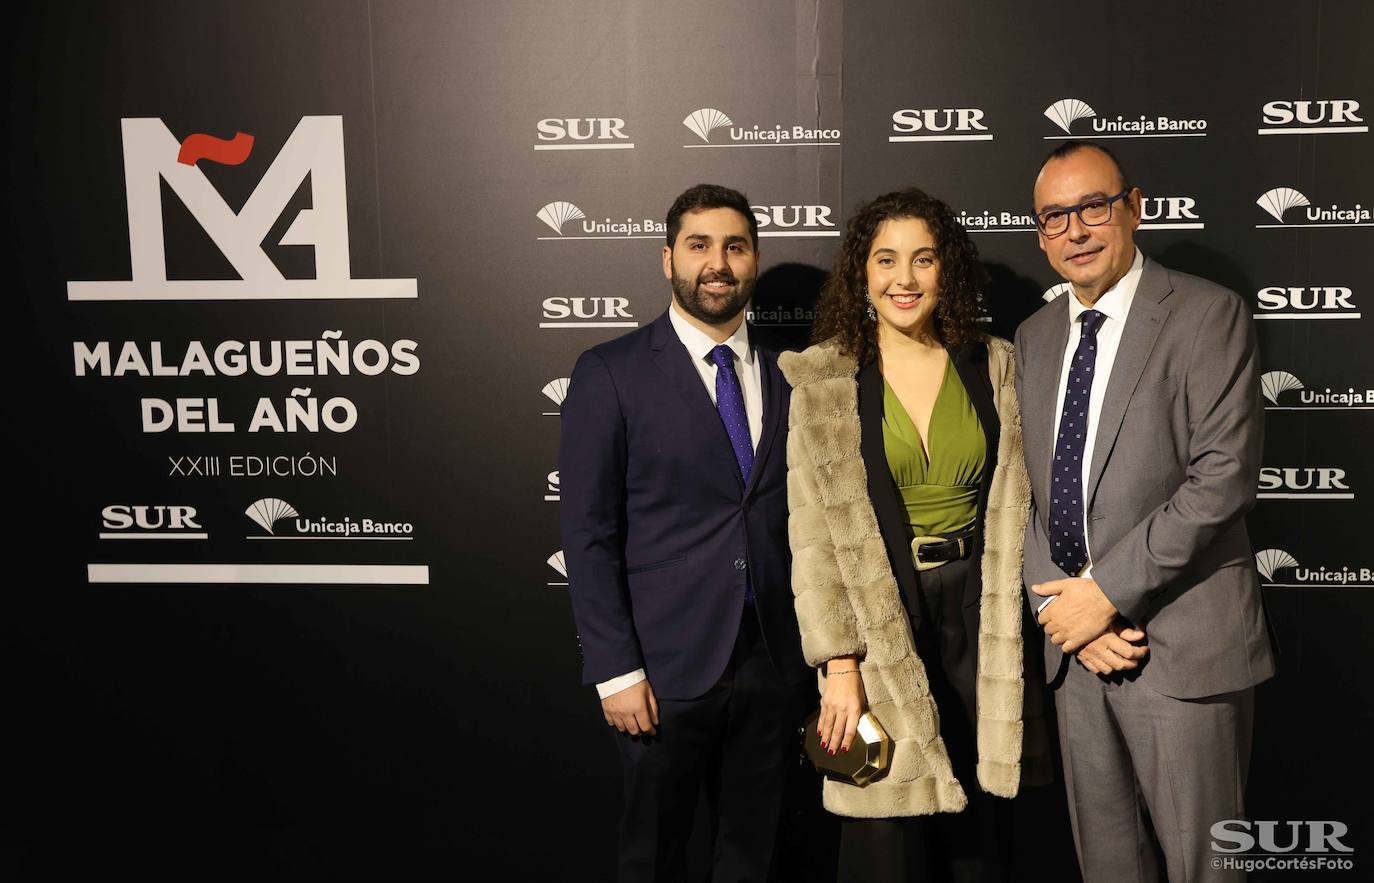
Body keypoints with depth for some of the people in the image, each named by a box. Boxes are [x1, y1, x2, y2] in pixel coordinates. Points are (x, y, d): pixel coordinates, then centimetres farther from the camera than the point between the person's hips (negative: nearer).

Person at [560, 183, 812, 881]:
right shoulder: (611, 373, -6)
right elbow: (588, 534, -8)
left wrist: (817, 646, 4)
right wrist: (615, 671, -11)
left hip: (774, 665, 3)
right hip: (667, 668, -3)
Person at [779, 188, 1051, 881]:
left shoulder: (994, 368, 4)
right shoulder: (821, 381, -3)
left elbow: (1014, 508, 7)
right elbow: (813, 535, -6)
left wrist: (1017, 637, 1)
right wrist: (839, 663, -11)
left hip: (977, 617, 3)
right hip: (879, 624, -2)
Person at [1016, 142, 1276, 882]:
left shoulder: (1207, 315, -7)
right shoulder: (1034, 337, 11)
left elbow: (1223, 477, -16)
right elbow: (1024, 488, 9)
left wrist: (1108, 592, -16)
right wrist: (1060, 604, -5)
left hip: (1182, 646, -5)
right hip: (1075, 642, 5)